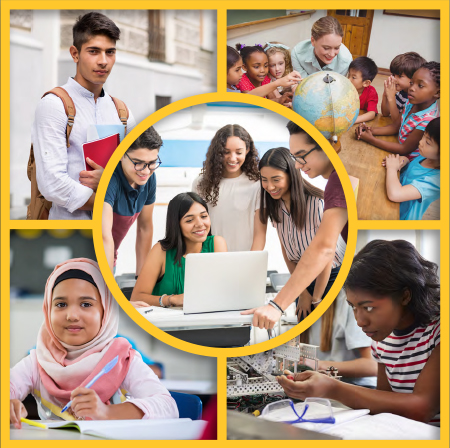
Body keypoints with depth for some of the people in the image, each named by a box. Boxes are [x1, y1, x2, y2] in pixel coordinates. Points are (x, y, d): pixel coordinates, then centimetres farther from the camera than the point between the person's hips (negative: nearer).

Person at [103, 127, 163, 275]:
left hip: (111, 259, 6)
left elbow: (145, 227, 6)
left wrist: (141, 276, 5)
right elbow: (104, 237, -36)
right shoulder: (109, 179, -27)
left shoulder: (149, 178, -6)